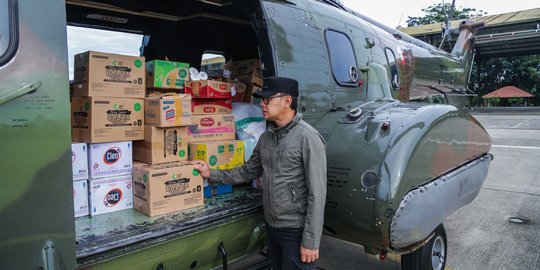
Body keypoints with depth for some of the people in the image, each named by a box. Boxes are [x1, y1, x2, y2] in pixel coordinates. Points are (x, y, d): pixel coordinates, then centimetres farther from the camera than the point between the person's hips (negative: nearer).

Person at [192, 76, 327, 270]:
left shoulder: (308, 138, -18)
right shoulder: (266, 137, 5)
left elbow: (317, 194, -19)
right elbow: (248, 172, 15)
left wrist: (310, 241, -18)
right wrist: (212, 175, 7)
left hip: (296, 231, -7)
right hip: (271, 227, 7)